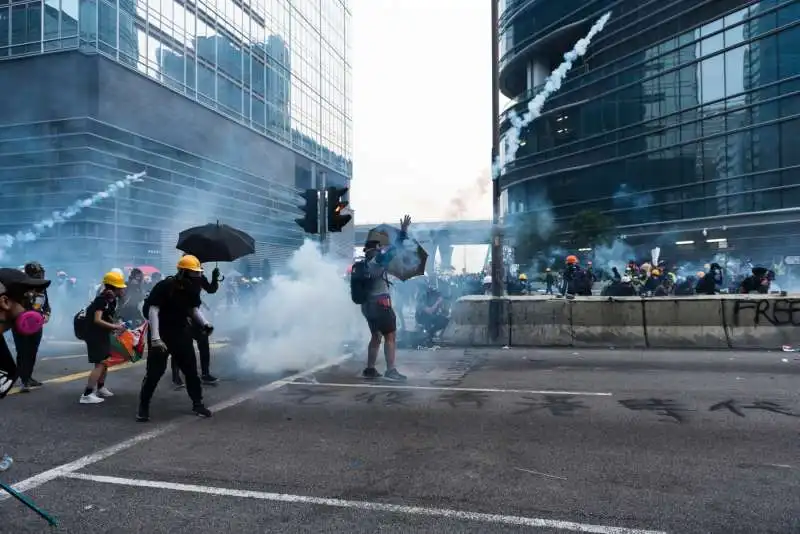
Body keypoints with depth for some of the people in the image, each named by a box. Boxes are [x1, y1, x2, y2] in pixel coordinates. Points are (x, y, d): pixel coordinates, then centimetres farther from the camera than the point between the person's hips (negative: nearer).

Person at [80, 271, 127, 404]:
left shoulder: (112, 300, 5)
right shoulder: (101, 299, -22)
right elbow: (97, 320, -31)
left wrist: (116, 325, -2)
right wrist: (115, 327, -29)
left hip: (103, 334, 10)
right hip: (94, 335, -10)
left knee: (105, 362, 19)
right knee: (99, 364, -13)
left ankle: (100, 388, 36)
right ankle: (87, 395, -11)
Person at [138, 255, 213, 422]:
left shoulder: (192, 289, -1)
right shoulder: (165, 286, -21)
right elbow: (153, 310, -22)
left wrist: (204, 323, -2)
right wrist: (155, 338, -28)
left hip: (182, 333, 6)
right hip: (161, 333, -6)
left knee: (191, 369, 8)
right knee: (155, 371, -3)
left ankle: (197, 403, 20)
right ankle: (143, 407, 13)